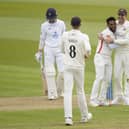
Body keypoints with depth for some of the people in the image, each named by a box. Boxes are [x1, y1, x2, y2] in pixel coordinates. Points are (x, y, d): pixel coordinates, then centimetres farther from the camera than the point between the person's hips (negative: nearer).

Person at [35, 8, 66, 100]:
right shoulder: (44, 25, 1)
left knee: (62, 71, -5)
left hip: (60, 49, 1)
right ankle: (52, 94, -2)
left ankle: (59, 91, 16)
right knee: (50, 72, -5)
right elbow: (42, 39, 8)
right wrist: (39, 52, 5)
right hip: (48, 50, 0)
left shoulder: (61, 24, 2)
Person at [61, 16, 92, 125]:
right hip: (79, 67, -1)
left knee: (68, 91, -5)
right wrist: (86, 55, -2)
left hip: (68, 66, 1)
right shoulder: (83, 37, -10)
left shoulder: (65, 35, 1)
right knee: (80, 91, 14)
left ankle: (68, 117, -18)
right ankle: (84, 116, 27)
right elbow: (88, 50, -23)